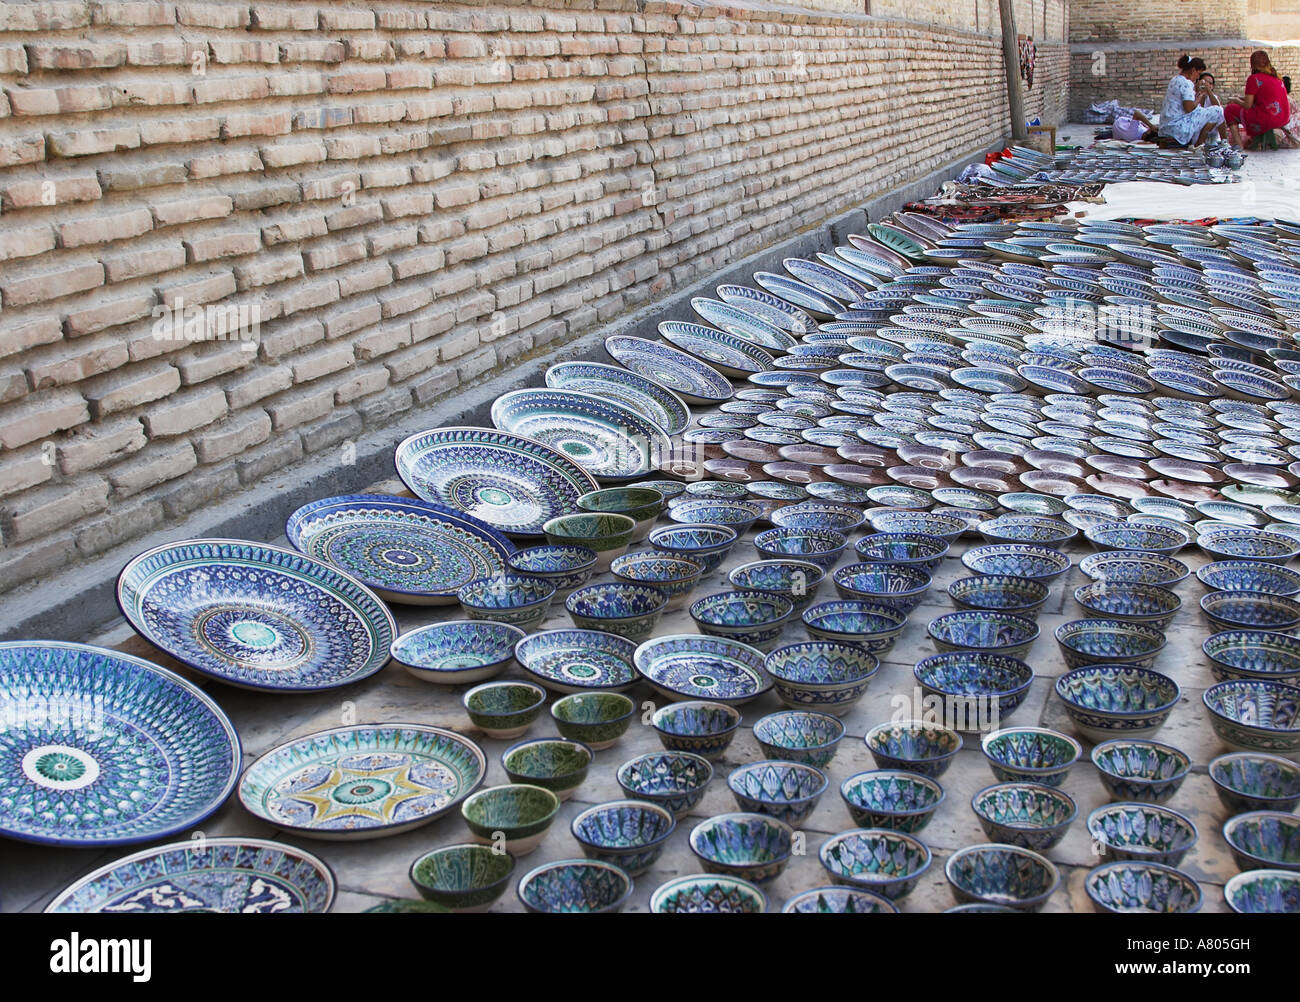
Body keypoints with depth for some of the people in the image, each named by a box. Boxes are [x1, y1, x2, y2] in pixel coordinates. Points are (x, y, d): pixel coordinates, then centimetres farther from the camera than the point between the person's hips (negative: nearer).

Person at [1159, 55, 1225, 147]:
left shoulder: (1175, 80, 17)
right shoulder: (1186, 83, -13)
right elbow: (1189, 108, -19)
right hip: (1178, 128, -10)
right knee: (1217, 111, -6)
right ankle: (1197, 145, 0)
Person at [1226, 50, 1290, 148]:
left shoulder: (1254, 78, -7)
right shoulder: (1277, 78, 15)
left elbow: (1247, 106, -9)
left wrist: (1237, 101, 13)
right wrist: (1244, 99, 29)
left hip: (1266, 120, -8)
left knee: (1229, 110, 7)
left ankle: (1238, 144, -3)